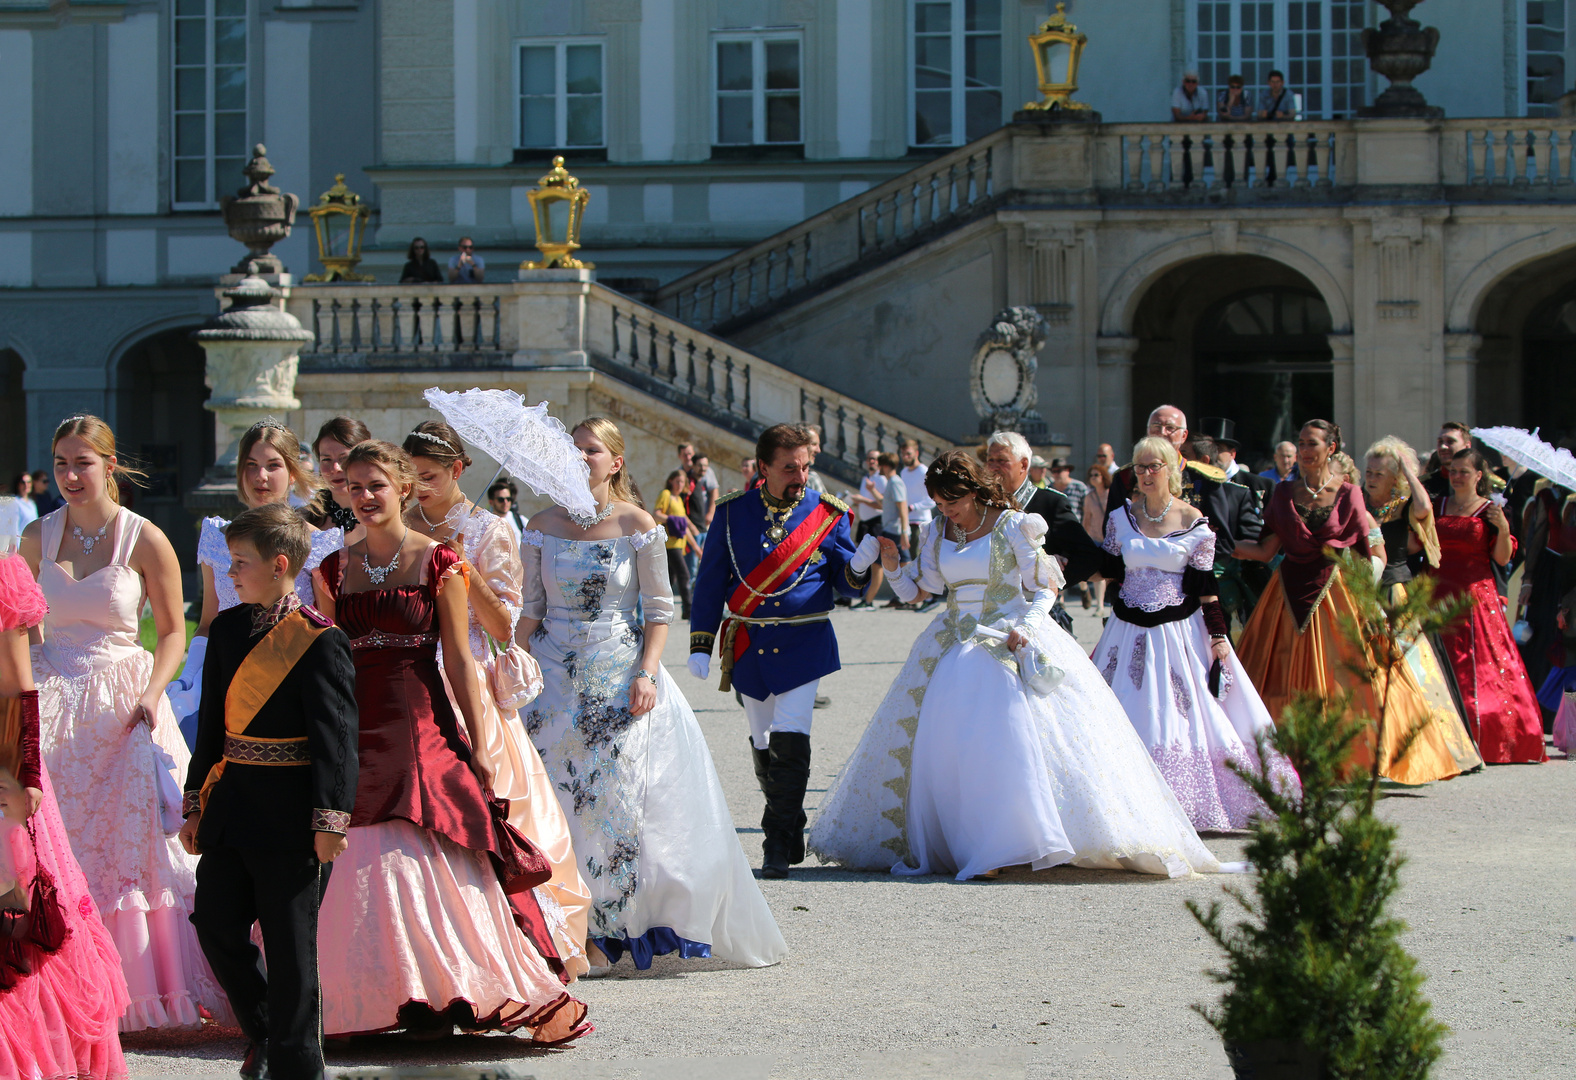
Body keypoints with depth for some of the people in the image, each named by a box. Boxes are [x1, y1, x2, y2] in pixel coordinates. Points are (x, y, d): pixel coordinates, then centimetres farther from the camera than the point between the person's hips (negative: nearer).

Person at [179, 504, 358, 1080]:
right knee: (216, 924, 8)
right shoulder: (228, 629, 10)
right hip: (231, 804, 7)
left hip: (290, 811, -7)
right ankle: (264, 1032, 28)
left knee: (289, 941, 0)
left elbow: (336, 735, -14)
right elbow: (212, 724, 15)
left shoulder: (320, 641, -11)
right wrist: (197, 803, 15)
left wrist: (330, 817, -18)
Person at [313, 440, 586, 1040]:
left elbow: (459, 660, -2)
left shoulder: (437, 563, 0)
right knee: (358, 871, 0)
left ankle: (436, 999, 0)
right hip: (355, 733, 4)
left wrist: (476, 746, -5)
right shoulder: (334, 569, 10)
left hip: (420, 727, -4)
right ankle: (371, 998, 9)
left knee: (425, 861, -8)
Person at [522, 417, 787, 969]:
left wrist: (646, 674, -12)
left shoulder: (637, 525, -3)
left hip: (621, 678, -2)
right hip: (555, 677, 2)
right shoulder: (543, 526, 4)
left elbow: (659, 610, -2)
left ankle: (604, 929, 5)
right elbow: (529, 611, 8)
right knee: (553, 797, -2)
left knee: (616, 798, -5)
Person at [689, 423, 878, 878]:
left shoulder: (827, 513, -1)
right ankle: (790, 837, 27)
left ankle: (778, 844, -9)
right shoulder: (734, 513, 2)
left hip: (803, 646, -2)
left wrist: (862, 562, -21)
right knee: (763, 744, 11)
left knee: (790, 739, -15)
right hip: (749, 647, 2)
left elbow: (845, 583, 3)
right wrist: (700, 645, 1)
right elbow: (710, 581, 6)